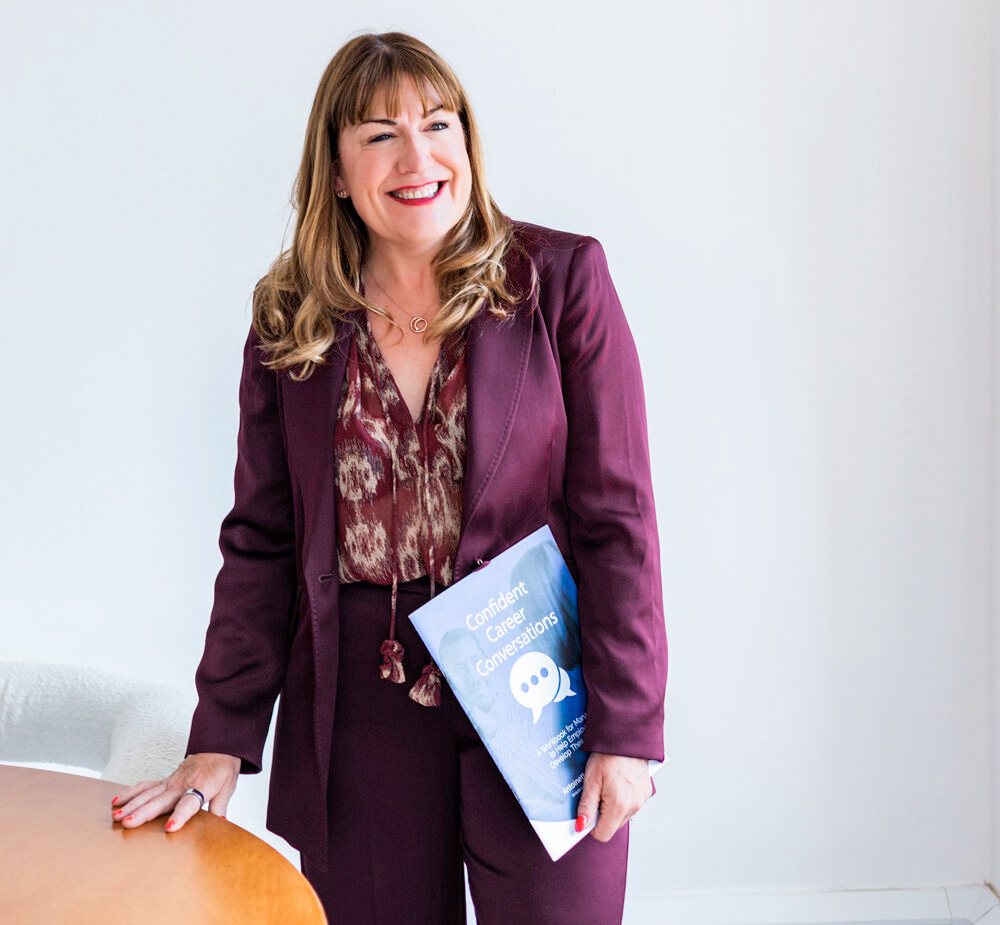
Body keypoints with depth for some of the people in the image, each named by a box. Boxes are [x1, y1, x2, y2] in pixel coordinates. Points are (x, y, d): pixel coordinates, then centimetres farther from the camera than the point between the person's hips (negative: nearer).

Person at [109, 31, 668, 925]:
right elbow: (260, 542, 6)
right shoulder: (289, 321, 4)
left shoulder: (561, 280, -3)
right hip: (358, 711, 2)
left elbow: (618, 517, -5)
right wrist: (222, 741, -1)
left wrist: (626, 731, -9)